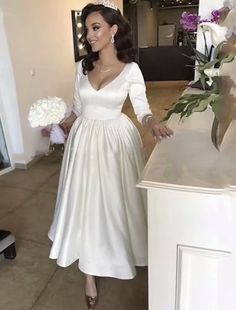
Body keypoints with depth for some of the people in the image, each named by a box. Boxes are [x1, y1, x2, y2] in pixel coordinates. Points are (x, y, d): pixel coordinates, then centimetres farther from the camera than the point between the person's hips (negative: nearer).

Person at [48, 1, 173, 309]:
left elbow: (142, 108, -9)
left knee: (116, 200, 9)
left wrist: (154, 123, -28)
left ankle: (120, 252, 41)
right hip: (85, 139, 4)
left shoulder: (130, 69, -7)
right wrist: (58, 125, 4)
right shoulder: (83, 66, 4)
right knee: (86, 201, 6)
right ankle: (90, 272, 24)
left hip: (116, 140, -3)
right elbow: (78, 108, 11)